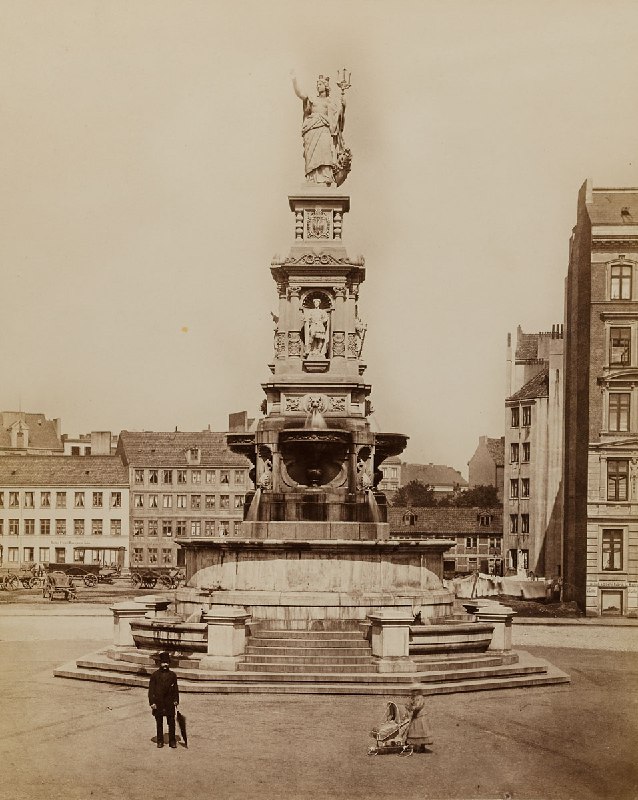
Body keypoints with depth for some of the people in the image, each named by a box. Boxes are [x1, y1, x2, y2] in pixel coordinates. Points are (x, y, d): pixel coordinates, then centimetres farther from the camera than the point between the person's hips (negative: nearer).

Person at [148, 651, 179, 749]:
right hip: (158, 703, -1)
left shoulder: (172, 675, 6)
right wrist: (152, 702, -7)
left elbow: (176, 689, 10)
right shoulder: (155, 675, 0)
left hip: (170, 703, 1)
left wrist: (176, 700, 2)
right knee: (159, 723, 7)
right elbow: (151, 689, -1)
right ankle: (160, 741, 16)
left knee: (171, 722, 3)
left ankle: (172, 741, 11)